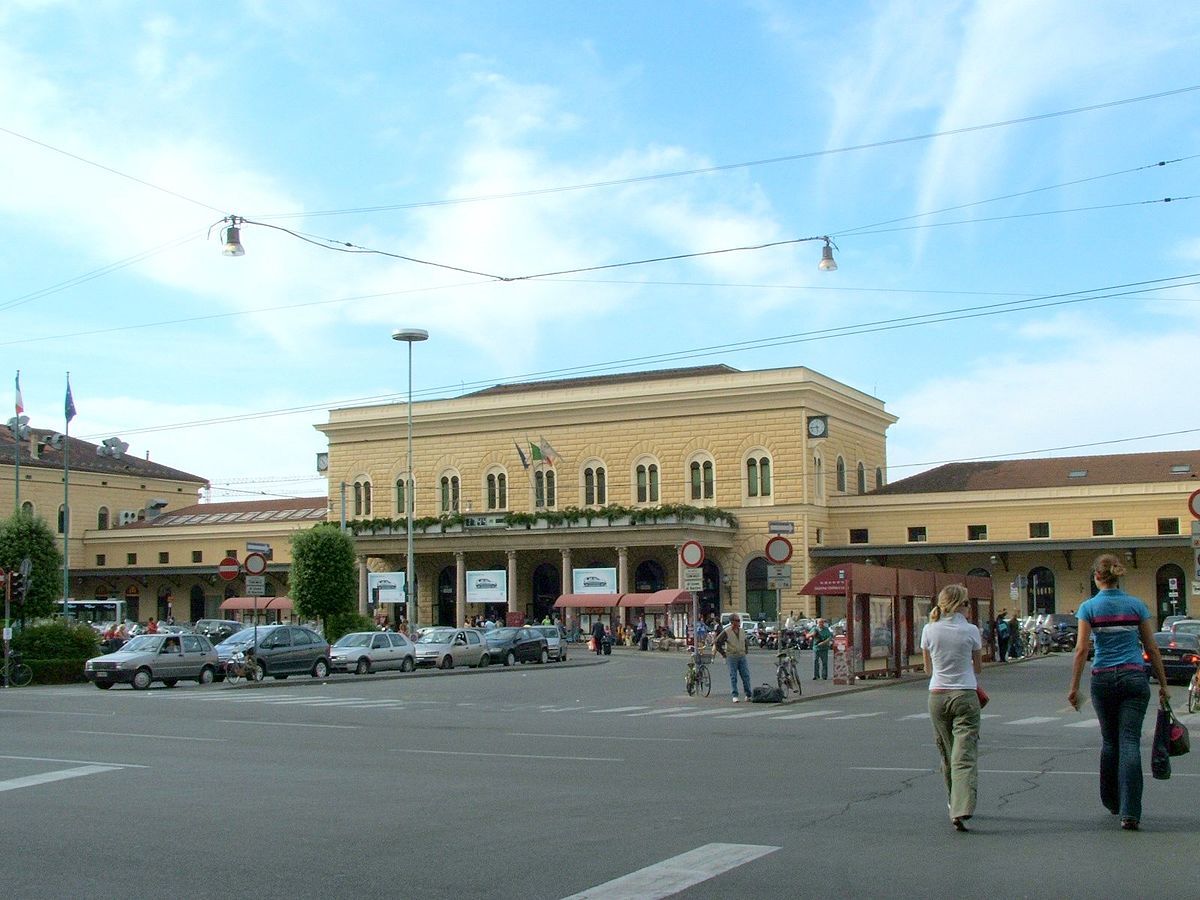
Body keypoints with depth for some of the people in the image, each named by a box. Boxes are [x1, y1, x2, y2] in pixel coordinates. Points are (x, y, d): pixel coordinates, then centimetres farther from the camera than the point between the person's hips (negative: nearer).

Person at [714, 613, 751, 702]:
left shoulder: (742, 631, 9)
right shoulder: (726, 632, -8)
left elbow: (746, 642, 27)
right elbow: (717, 643, -5)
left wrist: (746, 651, 16)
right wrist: (723, 654, -4)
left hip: (742, 657, 4)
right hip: (731, 657, -4)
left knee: (746, 676, 1)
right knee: (733, 677, -2)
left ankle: (748, 695, 10)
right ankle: (735, 696, 3)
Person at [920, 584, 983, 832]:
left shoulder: (929, 630, 0)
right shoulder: (970, 631, -7)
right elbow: (978, 667, 7)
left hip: (937, 696, 3)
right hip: (965, 695, -3)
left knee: (947, 754, 18)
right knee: (965, 755, -6)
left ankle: (954, 802, 29)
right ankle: (961, 809, -20)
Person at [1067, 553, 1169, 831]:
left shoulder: (1089, 607, -3)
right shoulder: (1137, 605, 2)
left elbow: (1081, 649, -8)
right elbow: (1151, 648, 5)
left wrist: (1074, 687, -3)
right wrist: (1163, 684, 12)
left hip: (1103, 679, 0)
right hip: (1134, 678, 0)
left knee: (1110, 742, 17)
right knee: (1130, 742, -4)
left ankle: (1112, 802, 29)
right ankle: (1129, 812, -13)